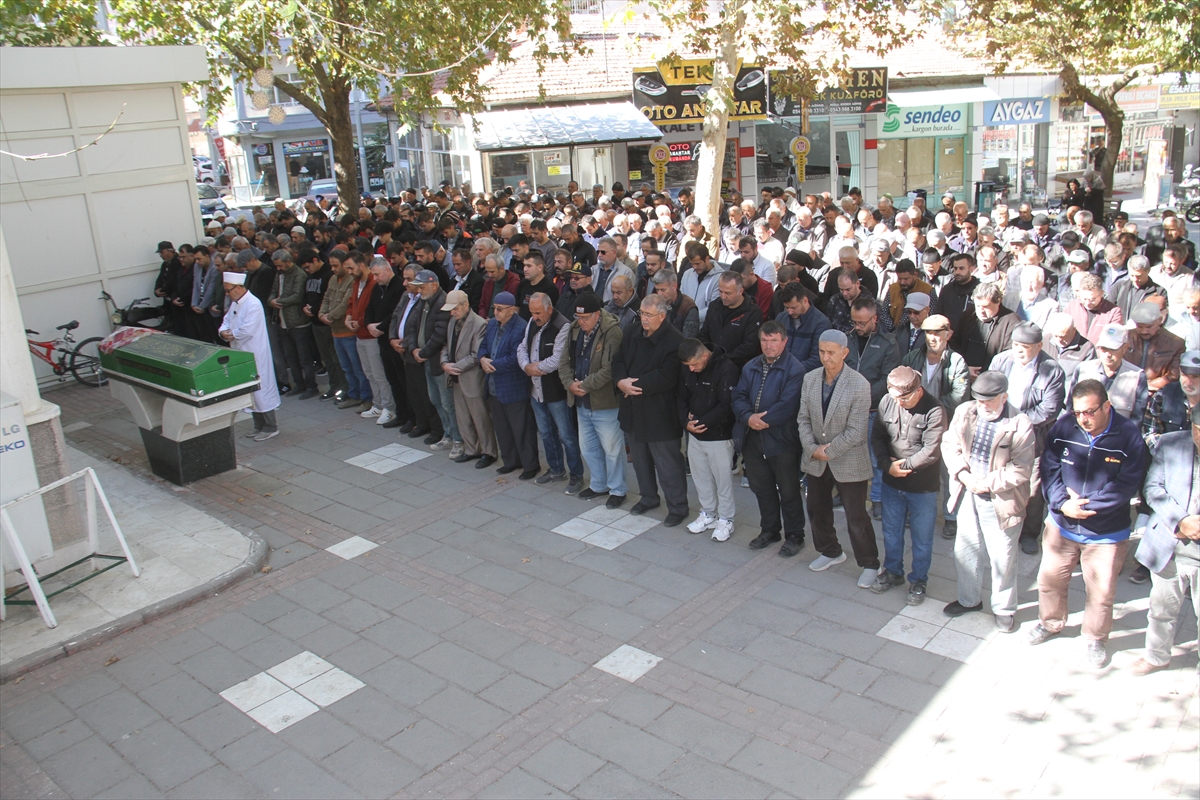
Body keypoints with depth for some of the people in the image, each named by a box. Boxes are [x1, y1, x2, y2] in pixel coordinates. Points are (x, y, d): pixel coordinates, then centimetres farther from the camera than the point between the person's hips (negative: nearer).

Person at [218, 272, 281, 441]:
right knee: (251, 392, 15)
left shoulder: (253, 304, -19)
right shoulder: (235, 304, 12)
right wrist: (224, 332, -8)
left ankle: (270, 427, 5)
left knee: (261, 390, -3)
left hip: (255, 355, -9)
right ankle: (259, 426, 25)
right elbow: (226, 322, 14)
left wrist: (231, 335, -8)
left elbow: (247, 330, -25)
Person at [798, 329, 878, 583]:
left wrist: (829, 451, -17)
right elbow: (803, 418, 2)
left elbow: (856, 431, -19)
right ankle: (830, 552, 41)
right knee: (817, 510, 19)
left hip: (848, 462, -5)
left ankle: (870, 564, 22)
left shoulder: (859, 385, -18)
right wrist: (812, 448, -11)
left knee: (857, 517, 5)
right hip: (815, 461, 6)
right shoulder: (810, 379, -2)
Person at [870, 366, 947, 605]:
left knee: (921, 538, 11)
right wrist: (887, 464, -11)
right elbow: (877, 436, 2)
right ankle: (892, 572, 39)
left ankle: (918, 581, 29)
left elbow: (931, 451, -22)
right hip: (891, 483, 4)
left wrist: (904, 466, -15)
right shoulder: (887, 401, -6)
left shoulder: (934, 411, -20)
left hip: (923, 487, -4)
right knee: (891, 532, 19)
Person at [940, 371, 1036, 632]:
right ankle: (969, 599, 39)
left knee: (1002, 557, 9)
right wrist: (963, 475, -13)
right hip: (968, 495, 5)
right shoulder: (964, 412, -3)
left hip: (1000, 501, -5)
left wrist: (987, 483, -20)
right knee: (965, 550, 18)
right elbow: (949, 444, 1)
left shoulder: (1019, 425, -17)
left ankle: (1004, 608, 30)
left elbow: (1021, 470, -19)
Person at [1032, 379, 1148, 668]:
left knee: (1101, 592, 11)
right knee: (1049, 578, 17)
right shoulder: (1063, 428, -11)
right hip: (1061, 525, 3)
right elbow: (1049, 468, -6)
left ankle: (1096, 638, 36)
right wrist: (1062, 503, -20)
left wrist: (1085, 504, -20)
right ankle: (1051, 622, 44)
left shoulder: (1129, 436, -18)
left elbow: (1126, 485, -18)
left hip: (1107, 533, -2)